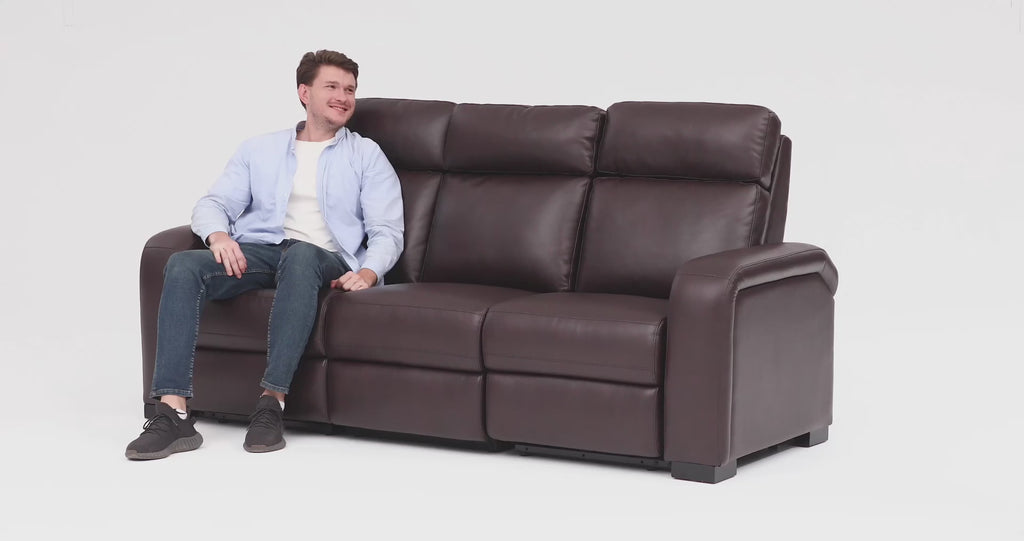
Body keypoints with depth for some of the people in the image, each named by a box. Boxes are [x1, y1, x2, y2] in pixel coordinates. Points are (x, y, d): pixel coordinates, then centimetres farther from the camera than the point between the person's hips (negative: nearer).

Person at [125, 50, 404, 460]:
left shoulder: (366, 156, 17)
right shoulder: (259, 150, 24)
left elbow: (387, 230, 7)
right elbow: (213, 203, 14)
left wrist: (369, 272, -16)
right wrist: (218, 234, -12)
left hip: (323, 259, -2)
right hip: (257, 251, 3)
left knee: (300, 255, -41)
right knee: (182, 265, -29)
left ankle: (272, 404, -42)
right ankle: (173, 413, -37)